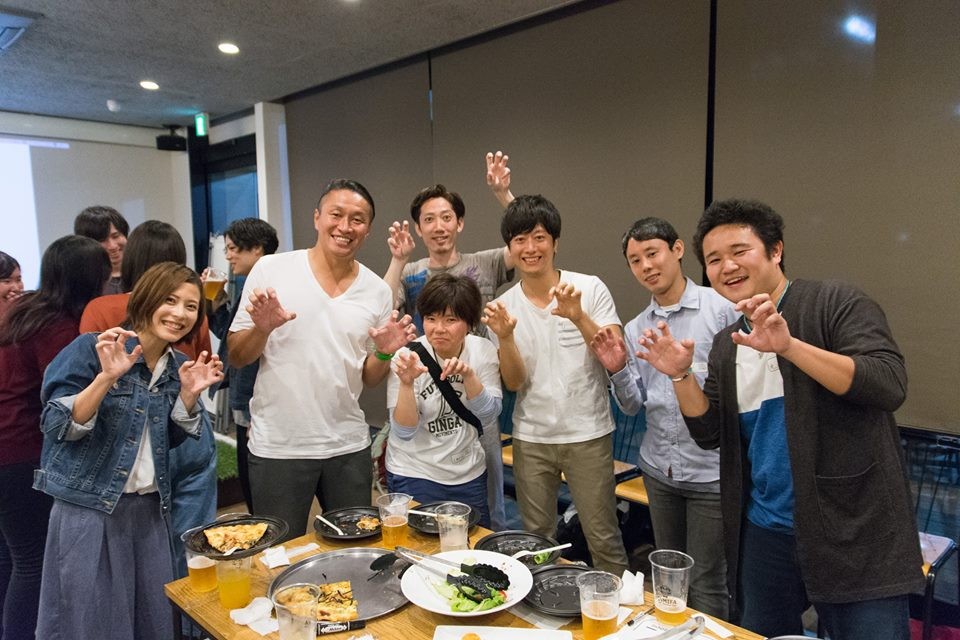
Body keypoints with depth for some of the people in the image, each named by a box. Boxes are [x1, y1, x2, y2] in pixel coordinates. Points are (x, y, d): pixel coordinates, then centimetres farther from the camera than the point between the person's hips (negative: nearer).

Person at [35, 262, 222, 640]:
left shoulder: (179, 365, 5)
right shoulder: (91, 349, -12)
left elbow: (172, 439, 8)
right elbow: (57, 427, -15)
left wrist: (190, 394, -8)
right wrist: (107, 377, -28)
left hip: (149, 508, 5)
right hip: (89, 507, -5)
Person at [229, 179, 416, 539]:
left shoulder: (378, 291, 2)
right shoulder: (270, 271, -6)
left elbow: (368, 378, 9)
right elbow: (236, 358, -1)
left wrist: (385, 352, -11)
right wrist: (262, 328, -20)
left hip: (348, 446, 3)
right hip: (277, 446, -2)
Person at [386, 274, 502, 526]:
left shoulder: (483, 351, -8)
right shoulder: (408, 358, -17)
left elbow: (488, 416, -11)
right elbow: (404, 432, -19)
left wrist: (468, 374, -26)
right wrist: (406, 383, -34)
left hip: (470, 474, 4)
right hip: (414, 475, -3)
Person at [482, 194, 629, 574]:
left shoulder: (590, 289, -8)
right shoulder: (504, 306, -1)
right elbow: (514, 382, -6)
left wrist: (579, 318, -30)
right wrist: (504, 337, -24)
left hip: (588, 434, -2)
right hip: (530, 439, 3)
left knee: (603, 539, 6)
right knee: (536, 539, 17)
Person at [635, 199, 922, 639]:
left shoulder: (836, 303, -7)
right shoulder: (726, 344, 9)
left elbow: (889, 385, -21)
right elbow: (710, 434, 9)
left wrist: (789, 346, -30)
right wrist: (680, 376, -7)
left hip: (853, 533, -5)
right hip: (764, 533, 6)